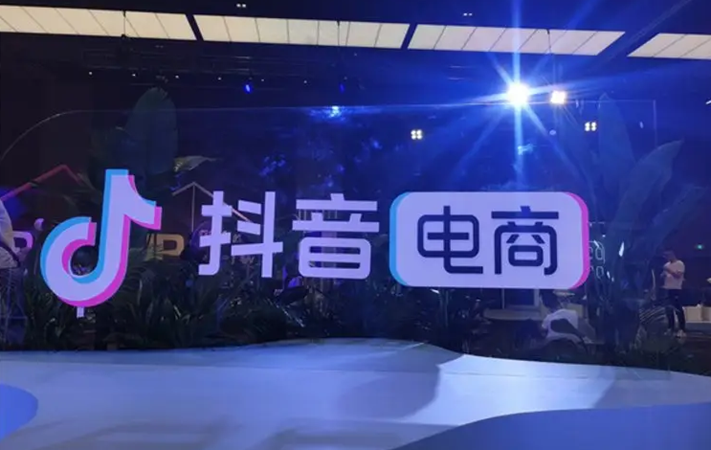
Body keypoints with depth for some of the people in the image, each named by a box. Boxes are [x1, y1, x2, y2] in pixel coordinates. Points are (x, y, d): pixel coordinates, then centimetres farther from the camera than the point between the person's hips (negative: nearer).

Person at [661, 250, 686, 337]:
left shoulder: (680, 263, -6)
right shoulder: (667, 264, 15)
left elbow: (678, 275, -16)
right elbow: (662, 276, 17)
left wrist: (669, 270, -19)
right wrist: (663, 274, -4)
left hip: (676, 289, -7)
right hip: (667, 289, 7)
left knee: (678, 309, -6)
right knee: (669, 310, 9)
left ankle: (682, 330, -4)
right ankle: (671, 328, 15)